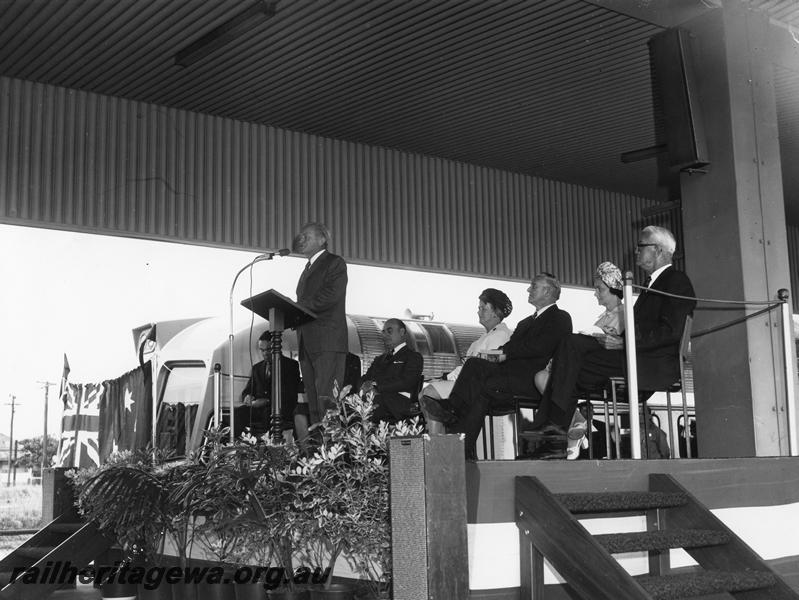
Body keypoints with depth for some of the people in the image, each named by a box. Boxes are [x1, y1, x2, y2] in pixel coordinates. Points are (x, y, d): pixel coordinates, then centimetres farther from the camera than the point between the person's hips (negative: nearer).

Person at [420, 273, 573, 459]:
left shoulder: (561, 318, 5)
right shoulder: (527, 321, 32)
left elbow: (540, 347, -11)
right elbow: (513, 345, 18)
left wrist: (506, 352, -9)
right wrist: (500, 353, -4)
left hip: (535, 377, -8)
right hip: (513, 369, 8)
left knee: (487, 385, -28)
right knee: (475, 363, -16)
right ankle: (451, 409, -32)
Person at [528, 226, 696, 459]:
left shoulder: (677, 281, -3)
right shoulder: (652, 283, 27)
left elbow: (670, 332, -16)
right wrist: (614, 341, 2)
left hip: (656, 365, -9)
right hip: (632, 356, 9)